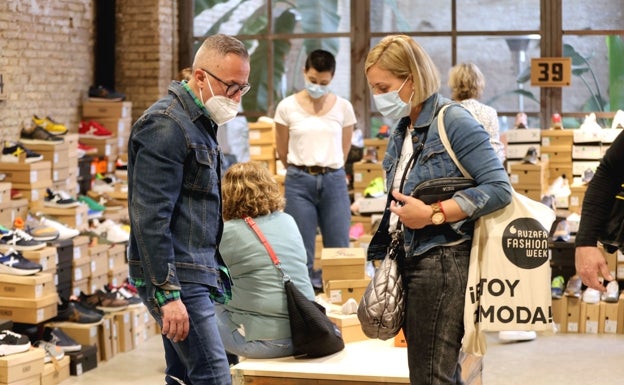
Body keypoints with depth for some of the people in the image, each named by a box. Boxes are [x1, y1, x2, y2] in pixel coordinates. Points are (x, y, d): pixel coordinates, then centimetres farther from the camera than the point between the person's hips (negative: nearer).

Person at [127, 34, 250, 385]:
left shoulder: (200, 123, 17)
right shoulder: (166, 126, -15)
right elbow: (150, 218, -20)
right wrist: (167, 294, -22)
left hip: (195, 275, 10)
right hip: (177, 279, -10)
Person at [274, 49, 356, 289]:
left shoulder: (343, 107, 3)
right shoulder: (287, 107, -1)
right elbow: (282, 152, 9)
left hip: (334, 181, 1)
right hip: (299, 182, -1)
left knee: (339, 250, 3)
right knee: (301, 253, 2)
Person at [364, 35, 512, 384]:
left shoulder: (454, 121, -10)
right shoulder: (401, 134, 15)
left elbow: (499, 189, -16)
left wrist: (433, 214, -17)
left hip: (445, 261, -8)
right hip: (415, 262, 8)